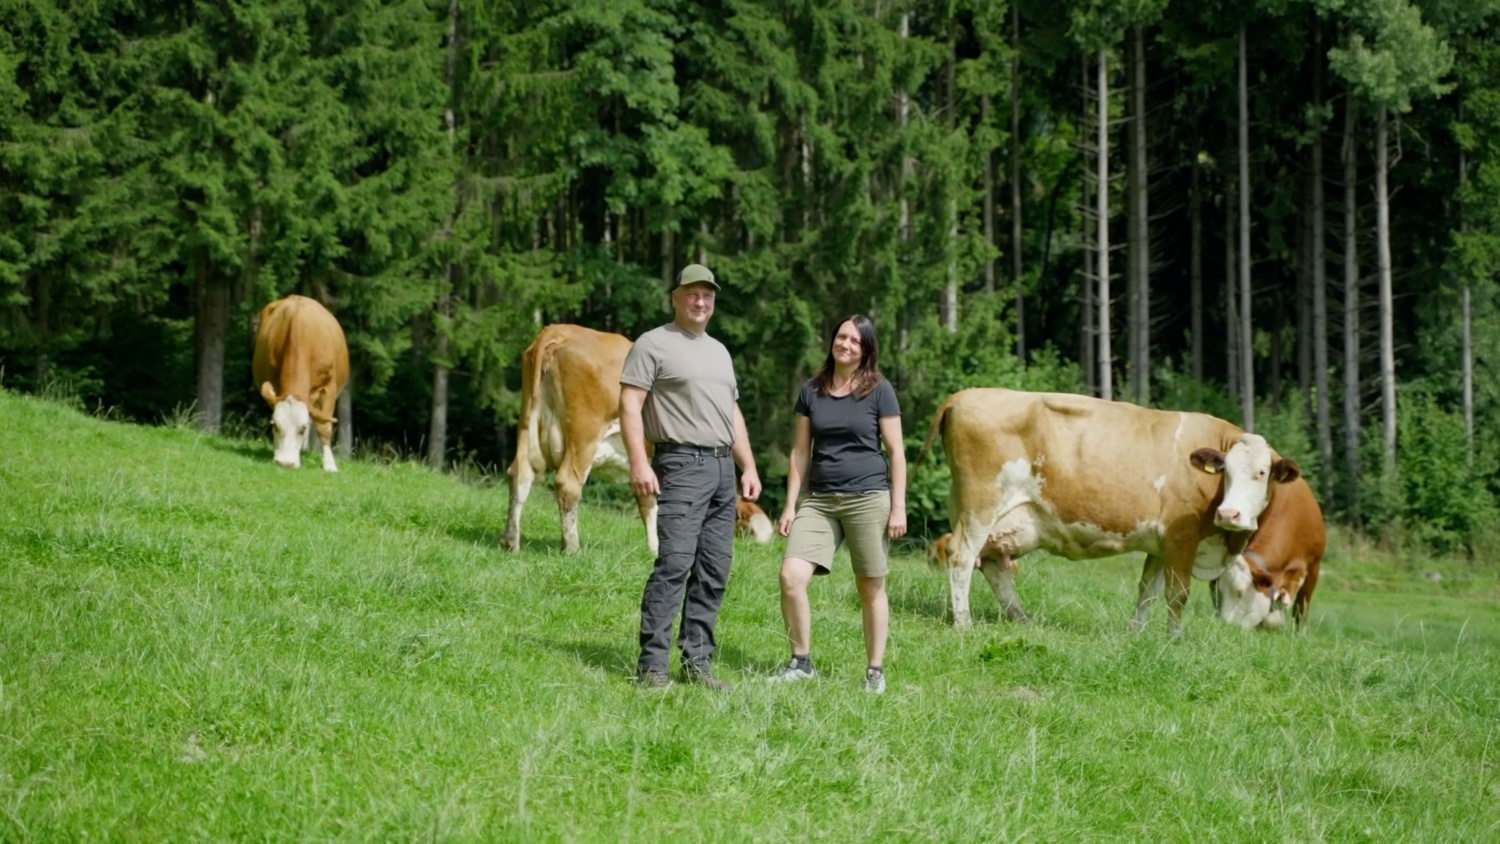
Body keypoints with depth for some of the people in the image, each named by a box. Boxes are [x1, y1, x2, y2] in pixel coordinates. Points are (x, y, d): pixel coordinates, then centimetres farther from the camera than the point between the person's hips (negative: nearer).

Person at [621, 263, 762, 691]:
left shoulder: (719, 351, 22)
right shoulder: (653, 344, -1)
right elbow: (630, 404, -8)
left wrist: (749, 467, 18)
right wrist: (638, 462, -19)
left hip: (723, 468, 7)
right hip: (682, 465, -7)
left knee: (714, 572, 4)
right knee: (674, 564, -15)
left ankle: (697, 663, 8)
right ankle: (652, 666, -14)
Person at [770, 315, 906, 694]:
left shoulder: (879, 390, 0)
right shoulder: (811, 391, 10)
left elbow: (896, 452, 1)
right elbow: (800, 452, 13)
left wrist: (898, 506, -5)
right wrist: (790, 505, 8)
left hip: (868, 498, -3)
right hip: (819, 500, 3)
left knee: (871, 587, 2)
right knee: (791, 575, -12)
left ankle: (875, 671, 13)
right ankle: (801, 662, 2)